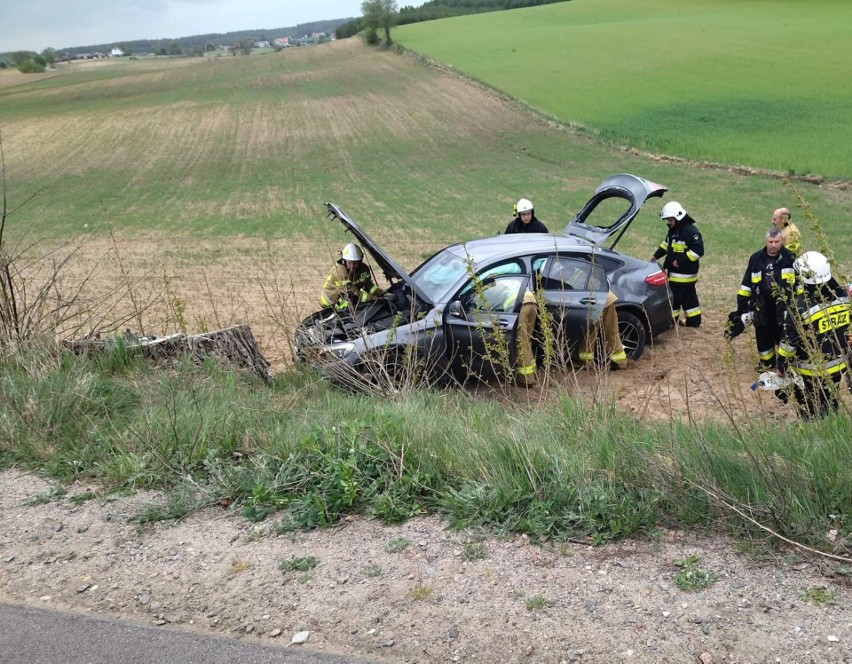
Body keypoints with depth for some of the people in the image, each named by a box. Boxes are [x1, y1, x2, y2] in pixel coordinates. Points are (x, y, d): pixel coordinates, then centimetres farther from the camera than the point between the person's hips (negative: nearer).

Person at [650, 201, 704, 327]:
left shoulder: (690, 231, -20)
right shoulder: (673, 229, 10)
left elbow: (698, 250, -23)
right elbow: (667, 244, 26)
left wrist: (681, 261, -24)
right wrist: (656, 256, 16)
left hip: (684, 274, -9)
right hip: (674, 272, 9)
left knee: (674, 297, -4)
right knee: (689, 298, 15)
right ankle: (694, 321, 23)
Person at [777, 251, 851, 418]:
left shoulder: (800, 307, -26)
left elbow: (788, 344, -19)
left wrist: (781, 370, -5)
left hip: (809, 373, -6)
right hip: (837, 367, 6)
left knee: (811, 416, 12)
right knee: (831, 408, 24)